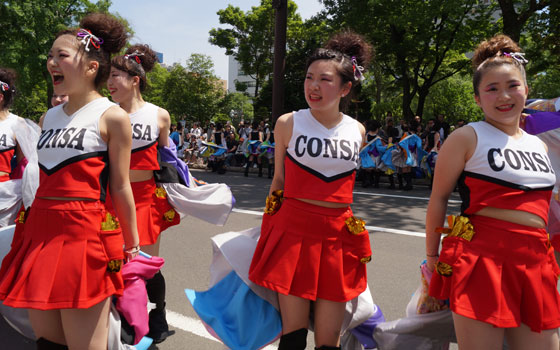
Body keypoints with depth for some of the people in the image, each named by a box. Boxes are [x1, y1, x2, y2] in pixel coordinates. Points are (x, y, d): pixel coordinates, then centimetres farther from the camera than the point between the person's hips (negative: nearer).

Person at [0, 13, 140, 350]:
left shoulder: (112, 116, -5)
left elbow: (120, 187, -5)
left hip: (84, 233, -7)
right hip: (39, 230, 7)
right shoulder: (49, 117, 13)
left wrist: (132, 245, 0)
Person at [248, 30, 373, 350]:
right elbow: (279, 182, 7)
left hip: (337, 236, 2)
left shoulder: (357, 131, 4)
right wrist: (268, 233, 13)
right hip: (293, 232, -2)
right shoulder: (288, 124, -3)